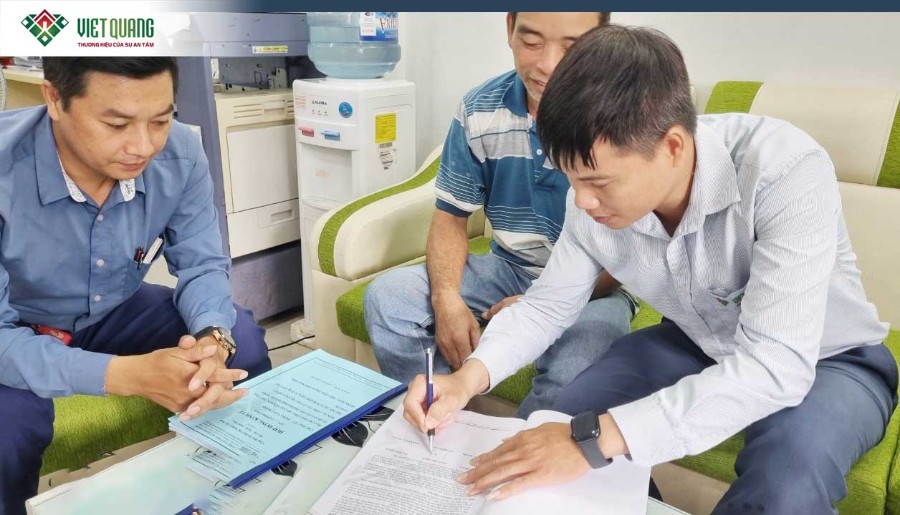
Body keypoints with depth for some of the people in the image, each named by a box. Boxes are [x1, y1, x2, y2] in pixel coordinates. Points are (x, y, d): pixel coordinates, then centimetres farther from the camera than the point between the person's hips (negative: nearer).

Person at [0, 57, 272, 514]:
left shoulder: (180, 155, -21)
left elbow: (202, 264, -11)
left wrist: (212, 338, -34)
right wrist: (127, 374, -46)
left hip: (115, 312, 3)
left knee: (242, 342, -16)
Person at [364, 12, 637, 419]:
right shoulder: (478, 112, -4)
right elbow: (451, 218, 1)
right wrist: (447, 298, -18)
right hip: (508, 268, 4)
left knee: (572, 367, -36)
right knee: (388, 297, -14)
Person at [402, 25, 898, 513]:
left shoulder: (787, 171, -34)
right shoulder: (594, 201, -18)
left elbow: (776, 365, -39)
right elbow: (548, 303, -5)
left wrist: (597, 436, -46)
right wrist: (472, 375, -23)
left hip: (827, 360, -3)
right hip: (697, 346, 4)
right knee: (555, 436, -11)